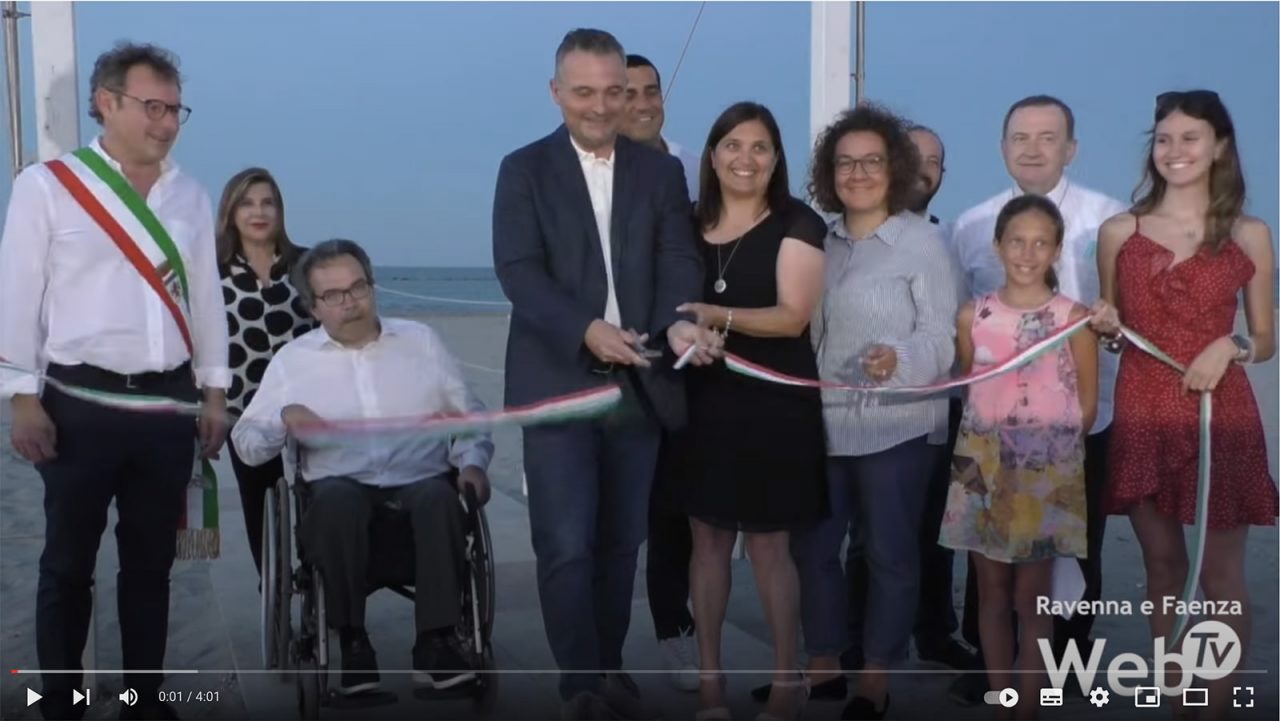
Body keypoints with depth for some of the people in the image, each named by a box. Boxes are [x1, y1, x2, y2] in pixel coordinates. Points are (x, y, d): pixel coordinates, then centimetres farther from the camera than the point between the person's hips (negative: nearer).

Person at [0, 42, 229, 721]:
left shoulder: (191, 197, 10)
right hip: (81, 401, -4)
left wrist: (214, 391, 12)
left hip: (168, 402, 4)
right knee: (69, 563, 6)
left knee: (152, 561, 12)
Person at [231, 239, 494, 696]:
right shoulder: (292, 359, 14)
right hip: (342, 485, 0)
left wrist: (472, 461, -1)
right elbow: (246, 443, 12)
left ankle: (436, 644, -27)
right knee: (337, 501, -36)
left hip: (420, 480, 0)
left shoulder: (421, 340, 17)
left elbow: (470, 416, 18)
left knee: (439, 499, -35)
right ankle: (353, 644, -23)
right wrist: (284, 418, -8)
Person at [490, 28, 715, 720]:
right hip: (558, 381, -3)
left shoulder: (661, 171, 10)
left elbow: (679, 261, 0)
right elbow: (519, 271, -9)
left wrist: (680, 322, -22)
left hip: (638, 381, 3)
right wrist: (586, 331, -25)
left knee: (621, 539, 12)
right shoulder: (525, 169, 2)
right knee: (567, 545, -5)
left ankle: (609, 665, 29)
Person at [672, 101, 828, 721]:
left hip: (773, 403, -4)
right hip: (704, 402, 4)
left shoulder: (796, 223, -5)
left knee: (768, 542, 2)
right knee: (707, 536, 8)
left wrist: (720, 316, -28)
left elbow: (793, 316, -16)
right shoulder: (689, 224, 8)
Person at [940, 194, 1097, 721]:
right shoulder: (972, 316, 2)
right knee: (992, 591, 9)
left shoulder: (1073, 317, -5)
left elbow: (1087, 405, 0)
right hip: (983, 466, 3)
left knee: (1032, 595, 5)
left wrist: (1051, 446, 0)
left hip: (1046, 471, -2)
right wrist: (990, 441, 3)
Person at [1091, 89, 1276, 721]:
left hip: (1221, 419, -1)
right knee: (1162, 567, 12)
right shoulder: (1119, 231, 5)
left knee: (1221, 574, 1)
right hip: (1143, 419, 2)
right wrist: (1108, 329, -9)